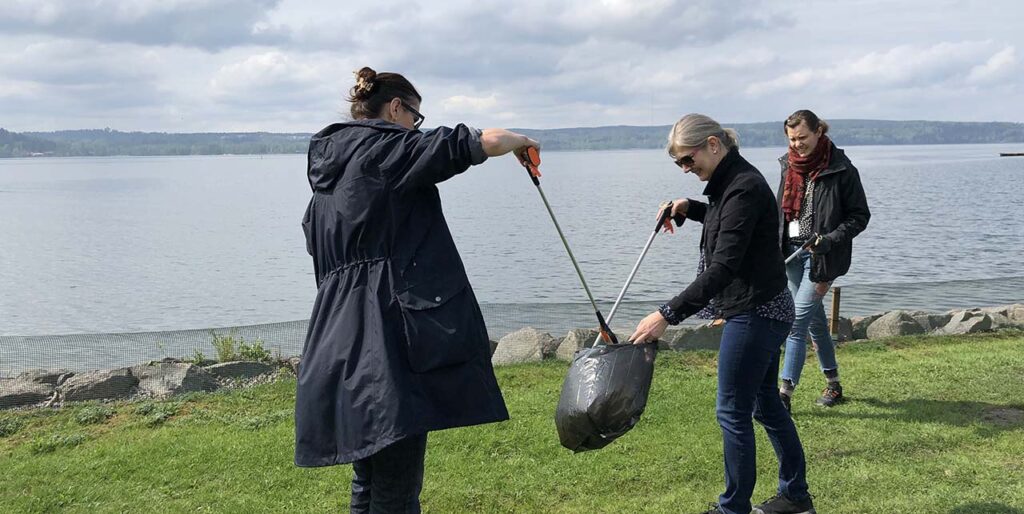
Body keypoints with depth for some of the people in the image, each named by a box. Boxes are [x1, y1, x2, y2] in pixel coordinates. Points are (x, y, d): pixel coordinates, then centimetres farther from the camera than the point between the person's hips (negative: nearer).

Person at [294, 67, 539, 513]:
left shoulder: (327, 170, 20)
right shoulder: (389, 148, -4)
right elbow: (484, 143, -11)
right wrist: (520, 140, 11)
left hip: (338, 342, 9)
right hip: (389, 339, -9)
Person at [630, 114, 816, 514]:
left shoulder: (744, 188, -22)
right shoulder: (728, 181, 8)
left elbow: (723, 267, -29)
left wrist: (668, 314, -32)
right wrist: (689, 208, 13)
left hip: (755, 315, -10)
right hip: (762, 311, 10)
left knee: (732, 412, -1)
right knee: (765, 403, 19)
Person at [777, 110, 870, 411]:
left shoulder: (841, 169, -11)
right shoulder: (789, 165, 7)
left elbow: (860, 215, -7)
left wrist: (831, 239, -20)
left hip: (821, 256, -6)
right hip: (792, 252, 6)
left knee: (798, 322, -13)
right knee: (815, 320, 14)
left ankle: (784, 395, -12)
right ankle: (833, 385, 28)